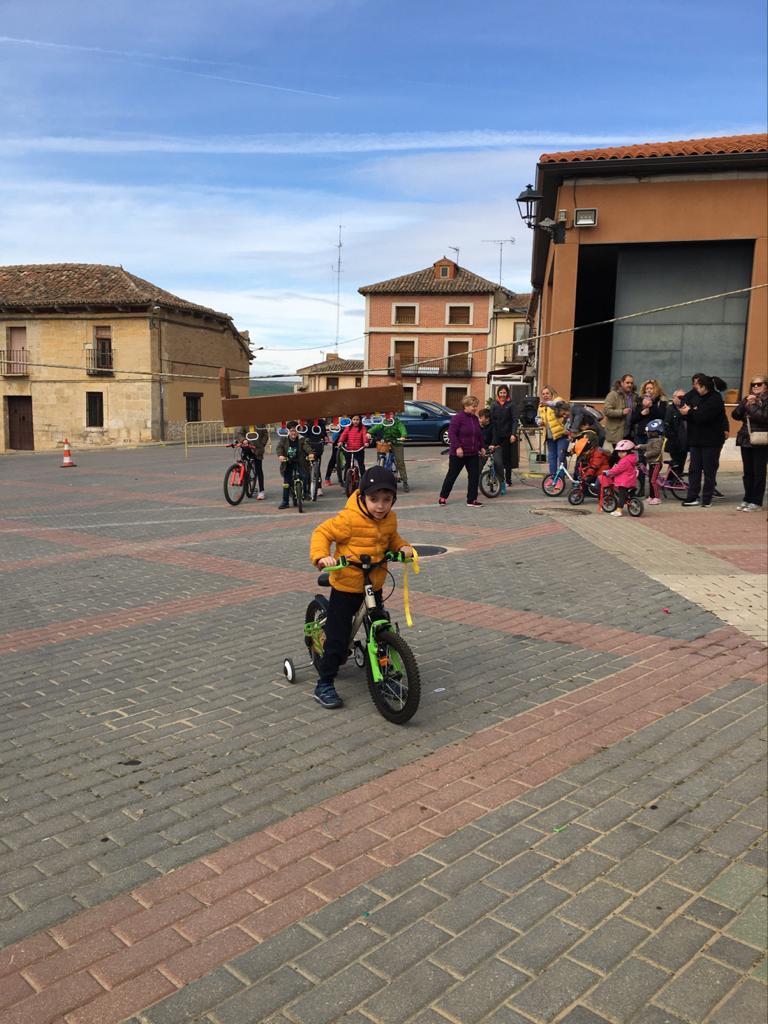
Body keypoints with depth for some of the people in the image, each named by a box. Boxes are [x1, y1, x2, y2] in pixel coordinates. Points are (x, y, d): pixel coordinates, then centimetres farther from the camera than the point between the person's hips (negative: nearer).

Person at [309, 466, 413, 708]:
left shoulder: (389, 519, 0)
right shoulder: (349, 519, -21)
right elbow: (322, 533, -14)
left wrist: (403, 547, 0)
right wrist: (321, 556, -30)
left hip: (374, 586, 6)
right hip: (346, 587, -6)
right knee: (337, 637, -1)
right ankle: (324, 685, 11)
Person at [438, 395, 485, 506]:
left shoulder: (475, 418, 11)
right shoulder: (458, 418, -12)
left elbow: (479, 435, 22)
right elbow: (452, 433, -18)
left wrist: (481, 447, 17)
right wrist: (457, 447, -24)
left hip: (473, 454, 7)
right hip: (458, 454, -7)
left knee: (474, 476, 2)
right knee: (452, 475, 5)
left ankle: (472, 499, 9)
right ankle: (443, 497, 19)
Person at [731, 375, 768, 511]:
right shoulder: (747, 399, 13)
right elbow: (735, 415, 2)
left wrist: (751, 406, -13)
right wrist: (745, 403, -10)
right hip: (746, 440, 5)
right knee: (747, 472, 10)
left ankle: (756, 502, 4)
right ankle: (747, 499, 18)